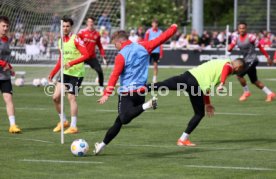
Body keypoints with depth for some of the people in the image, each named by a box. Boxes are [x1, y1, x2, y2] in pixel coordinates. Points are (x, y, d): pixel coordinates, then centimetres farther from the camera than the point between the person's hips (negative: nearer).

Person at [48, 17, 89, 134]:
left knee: (71, 98, -8)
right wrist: (53, 73, 16)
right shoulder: (61, 41, 11)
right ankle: (63, 121, 19)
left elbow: (86, 55, -20)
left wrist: (71, 63, -27)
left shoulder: (76, 39, -12)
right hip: (65, 72, 7)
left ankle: (73, 126, 0)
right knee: (56, 97, 2)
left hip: (76, 73, -7)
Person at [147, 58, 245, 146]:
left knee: (160, 86, -5)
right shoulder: (229, 65, 8)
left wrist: (207, 103, 43)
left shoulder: (219, 62, 33)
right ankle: (183, 139, 11)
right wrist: (222, 84, -35)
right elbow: (225, 69, -20)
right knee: (200, 114, 9)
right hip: (196, 83, -7)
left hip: (189, 74, 7)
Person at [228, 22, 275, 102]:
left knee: (239, 75, -17)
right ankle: (270, 94, 24)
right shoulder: (236, 38, 3)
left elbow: (260, 47, -6)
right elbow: (230, 47, -2)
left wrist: (268, 57, -2)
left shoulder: (251, 37, -14)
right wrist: (229, 48, -27)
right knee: (254, 81, 13)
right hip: (246, 61, 7)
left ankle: (246, 92, 3)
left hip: (252, 60, -7)